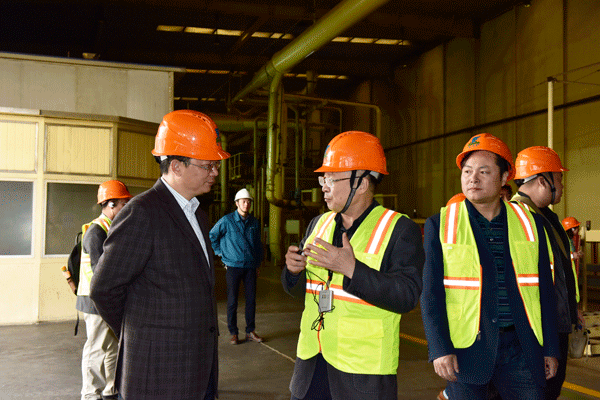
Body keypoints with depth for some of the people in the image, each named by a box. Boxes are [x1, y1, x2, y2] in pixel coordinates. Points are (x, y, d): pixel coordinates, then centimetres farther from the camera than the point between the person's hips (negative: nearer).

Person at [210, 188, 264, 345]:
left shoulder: (255, 223, 8)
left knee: (251, 300, 5)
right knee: (232, 301, 1)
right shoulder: (227, 221, -3)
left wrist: (258, 264, 15)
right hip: (233, 267, -3)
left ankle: (250, 331, 17)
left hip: (250, 267, 3)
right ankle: (233, 333, 11)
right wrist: (220, 252, 3)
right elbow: (211, 236, 7)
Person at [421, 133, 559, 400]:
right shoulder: (439, 225, 1)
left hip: (521, 349, 2)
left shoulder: (530, 224, 8)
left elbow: (544, 290, 11)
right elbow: (430, 293, -2)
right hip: (465, 349, -2)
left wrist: (550, 349, 10)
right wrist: (439, 349, -10)